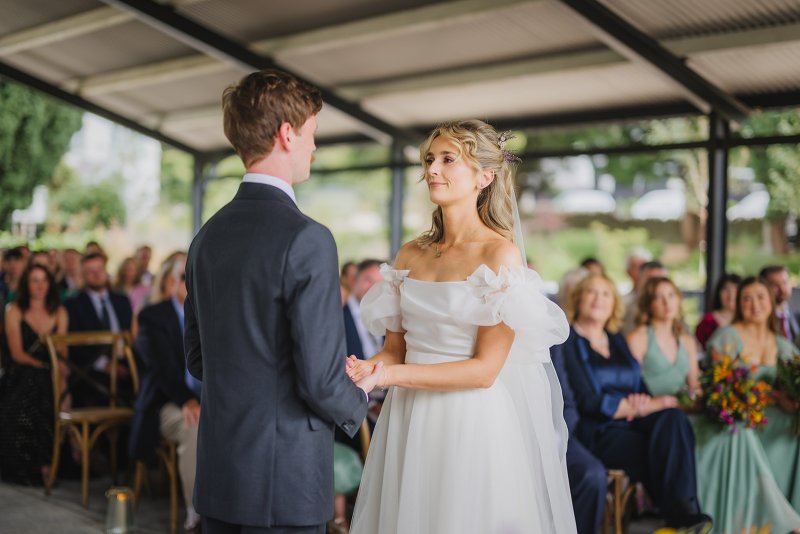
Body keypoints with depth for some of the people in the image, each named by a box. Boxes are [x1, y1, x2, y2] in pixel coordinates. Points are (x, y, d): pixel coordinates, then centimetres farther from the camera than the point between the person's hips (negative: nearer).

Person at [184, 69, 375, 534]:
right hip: (285, 480, -7)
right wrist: (358, 401, 2)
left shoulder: (208, 235, 5)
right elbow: (322, 383, -20)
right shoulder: (306, 239, -19)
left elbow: (197, 360, 12)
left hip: (217, 477, 7)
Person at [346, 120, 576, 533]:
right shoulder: (411, 254, 7)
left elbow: (485, 368, -14)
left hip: (474, 425, -5)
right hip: (409, 421, 5)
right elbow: (394, 348, 10)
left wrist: (393, 375, -19)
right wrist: (369, 369, -12)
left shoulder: (501, 255, -10)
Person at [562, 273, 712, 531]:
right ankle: (682, 516, -16)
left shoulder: (617, 340, 21)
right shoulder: (568, 341, -1)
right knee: (664, 451, -29)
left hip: (633, 422, 5)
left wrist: (643, 402, -11)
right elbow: (587, 400, -12)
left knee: (672, 417, -27)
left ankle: (685, 511, -34)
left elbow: (642, 389, 17)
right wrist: (650, 406, -12)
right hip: (597, 432, -5)